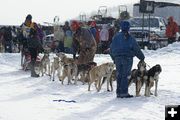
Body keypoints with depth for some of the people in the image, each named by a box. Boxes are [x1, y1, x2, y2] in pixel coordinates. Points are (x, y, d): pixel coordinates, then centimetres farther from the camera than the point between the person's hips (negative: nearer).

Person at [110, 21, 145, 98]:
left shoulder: (116, 37, 7)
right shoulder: (129, 38, -4)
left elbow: (111, 49, 11)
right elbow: (136, 49, -1)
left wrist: (114, 58, 20)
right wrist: (142, 57, 10)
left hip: (117, 58, 4)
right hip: (127, 58, -4)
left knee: (119, 76, 9)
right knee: (125, 76, -3)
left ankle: (118, 93, 9)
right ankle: (124, 93, -6)